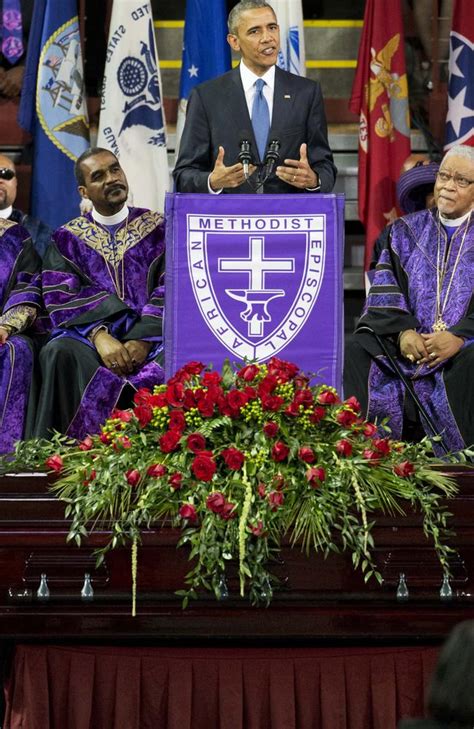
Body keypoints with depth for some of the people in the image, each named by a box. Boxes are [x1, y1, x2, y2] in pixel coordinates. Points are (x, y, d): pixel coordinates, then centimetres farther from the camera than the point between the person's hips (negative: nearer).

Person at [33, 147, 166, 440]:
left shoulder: (157, 229, 13)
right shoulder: (67, 239, 14)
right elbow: (60, 300, 1)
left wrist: (142, 340, -16)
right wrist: (99, 335, -19)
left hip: (151, 335, 0)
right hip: (88, 335, 0)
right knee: (60, 354, -34)